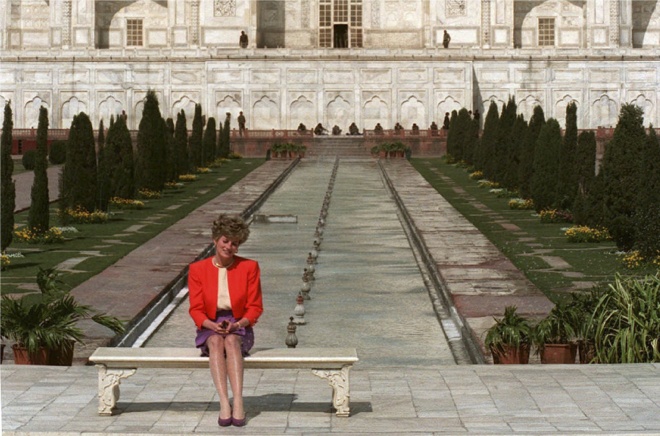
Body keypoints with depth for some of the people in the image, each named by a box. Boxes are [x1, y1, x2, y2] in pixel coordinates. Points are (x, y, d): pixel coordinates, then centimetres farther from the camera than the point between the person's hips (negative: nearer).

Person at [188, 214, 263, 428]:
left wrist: (237, 324, -18)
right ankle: (224, 404, -46)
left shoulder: (249, 267, 0)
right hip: (209, 328, 0)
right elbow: (196, 310, -1)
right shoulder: (197, 269, 0)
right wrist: (214, 325, -20)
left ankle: (238, 403, -46)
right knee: (216, 341, -35)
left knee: (231, 340, -35)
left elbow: (255, 308, 0)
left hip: (239, 327, 0)